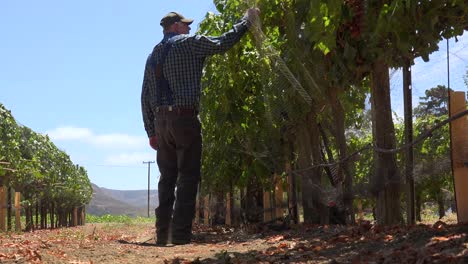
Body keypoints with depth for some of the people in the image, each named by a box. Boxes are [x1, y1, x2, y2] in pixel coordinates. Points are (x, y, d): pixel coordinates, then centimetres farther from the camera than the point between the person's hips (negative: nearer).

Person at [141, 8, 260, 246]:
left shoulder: (153, 55, 19)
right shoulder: (188, 43, 1)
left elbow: (145, 97, 16)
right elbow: (222, 43, -4)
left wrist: (151, 132, 17)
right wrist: (246, 20, 9)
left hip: (161, 122, 6)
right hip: (185, 119, -6)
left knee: (167, 178, 10)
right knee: (187, 178, -6)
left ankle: (163, 235, 9)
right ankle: (181, 235, -11)